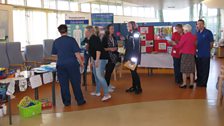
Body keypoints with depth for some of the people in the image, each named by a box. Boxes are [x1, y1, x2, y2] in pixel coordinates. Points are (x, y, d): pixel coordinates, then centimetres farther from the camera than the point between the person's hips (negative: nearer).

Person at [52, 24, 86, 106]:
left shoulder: (56, 41, 4)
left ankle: (66, 102, 15)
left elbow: (54, 54, 15)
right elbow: (77, 53, -8)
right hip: (72, 64, -2)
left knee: (63, 84, 9)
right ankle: (80, 101, 13)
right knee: (76, 83, 6)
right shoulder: (71, 40, -6)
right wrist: (81, 62, 1)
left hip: (61, 65, 3)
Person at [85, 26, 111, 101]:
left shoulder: (94, 38, -16)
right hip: (96, 59, 11)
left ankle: (107, 94, -16)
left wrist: (97, 60, -27)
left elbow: (98, 50, -25)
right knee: (96, 75, 16)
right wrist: (93, 60, 25)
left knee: (99, 76, -17)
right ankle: (97, 92, 28)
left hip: (101, 59, -11)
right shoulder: (91, 39, 15)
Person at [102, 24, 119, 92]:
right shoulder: (105, 38, -8)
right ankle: (107, 86, 3)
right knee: (108, 71, -5)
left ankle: (109, 84, 24)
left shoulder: (114, 38, 11)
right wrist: (109, 49, -19)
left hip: (114, 57, 6)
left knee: (111, 71, 12)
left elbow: (116, 46, 19)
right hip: (108, 57, -6)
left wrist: (116, 48, -2)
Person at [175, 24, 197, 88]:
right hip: (192, 54, 5)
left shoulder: (184, 36, -12)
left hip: (185, 54, -5)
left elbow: (179, 46, -9)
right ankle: (191, 84, 11)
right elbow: (195, 46, 11)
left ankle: (184, 83, 5)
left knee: (184, 70, 3)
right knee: (191, 70, 8)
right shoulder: (194, 37, 4)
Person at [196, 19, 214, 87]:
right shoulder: (197, 33, 7)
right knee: (199, 69, 16)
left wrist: (207, 50, 1)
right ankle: (199, 81, 29)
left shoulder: (208, 32, -10)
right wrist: (197, 49, 7)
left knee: (205, 70, 3)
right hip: (198, 54, 6)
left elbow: (211, 43, -4)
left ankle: (203, 83, 13)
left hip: (205, 55, -6)